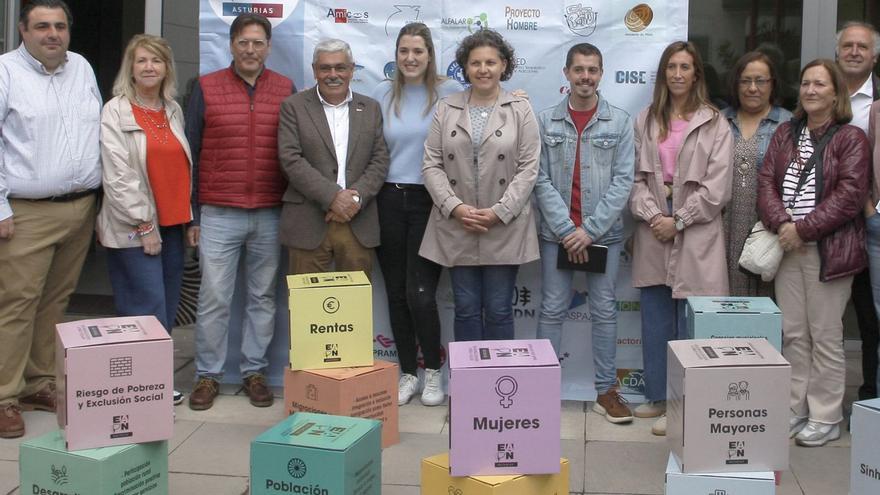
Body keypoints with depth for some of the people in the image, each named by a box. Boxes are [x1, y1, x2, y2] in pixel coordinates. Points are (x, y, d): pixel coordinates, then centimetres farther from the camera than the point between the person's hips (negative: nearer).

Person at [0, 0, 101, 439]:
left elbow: (99, 133, 19)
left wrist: (97, 193, 13)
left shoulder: (83, 68, 12)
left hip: (82, 208, 5)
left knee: (56, 301, 11)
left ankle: (40, 384, 22)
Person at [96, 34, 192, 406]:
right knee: (148, 312, -7)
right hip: (134, 230, -6)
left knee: (167, 309, 9)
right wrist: (144, 226, -13)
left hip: (172, 225, 6)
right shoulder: (115, 112, -5)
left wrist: (188, 219, 10)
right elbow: (118, 176, -11)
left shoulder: (173, 111, 12)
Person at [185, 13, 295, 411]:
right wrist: (191, 215, 1)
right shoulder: (206, 88, 3)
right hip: (218, 214, -1)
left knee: (263, 297, 8)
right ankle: (207, 375, 12)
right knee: (213, 299, 0)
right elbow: (190, 155, 4)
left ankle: (254, 372, 19)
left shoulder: (286, 90, 6)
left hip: (270, 216, 2)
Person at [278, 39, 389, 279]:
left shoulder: (371, 108, 13)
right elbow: (291, 159, -6)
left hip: (359, 224, 3)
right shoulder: (293, 107, 4)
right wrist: (333, 197, -14)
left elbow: (380, 160, 7)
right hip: (308, 224, -2)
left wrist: (356, 197, -9)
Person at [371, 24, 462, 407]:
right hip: (389, 200, 4)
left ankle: (433, 373, 13)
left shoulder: (449, 91, -3)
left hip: (430, 202, -4)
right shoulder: (383, 94, 7)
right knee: (396, 293, 8)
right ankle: (408, 373, 22)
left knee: (420, 293, -8)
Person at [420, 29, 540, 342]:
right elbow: (431, 164, 3)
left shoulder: (520, 110, 2)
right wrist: (455, 207, -11)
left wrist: (499, 212, -13)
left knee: (499, 311, 5)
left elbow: (528, 168, -4)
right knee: (466, 310, 8)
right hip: (456, 228, 2)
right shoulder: (446, 109, 7)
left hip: (504, 229, -2)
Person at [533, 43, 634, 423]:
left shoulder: (620, 122, 1)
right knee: (552, 310, 5)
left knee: (604, 311, 7)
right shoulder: (546, 121, 2)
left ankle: (606, 391, 15)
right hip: (556, 233, 0)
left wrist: (589, 230, -11)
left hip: (604, 233, 0)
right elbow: (541, 180, -2)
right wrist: (567, 230, -11)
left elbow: (623, 181, -4)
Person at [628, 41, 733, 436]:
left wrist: (678, 221, -10)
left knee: (689, 322, -2)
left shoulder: (715, 124, 0)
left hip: (695, 233, -4)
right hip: (653, 229, 4)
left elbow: (716, 188, -6)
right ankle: (658, 395, 22)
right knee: (655, 318, 10)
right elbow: (637, 176, 6)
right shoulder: (646, 121, 11)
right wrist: (653, 215, -9)